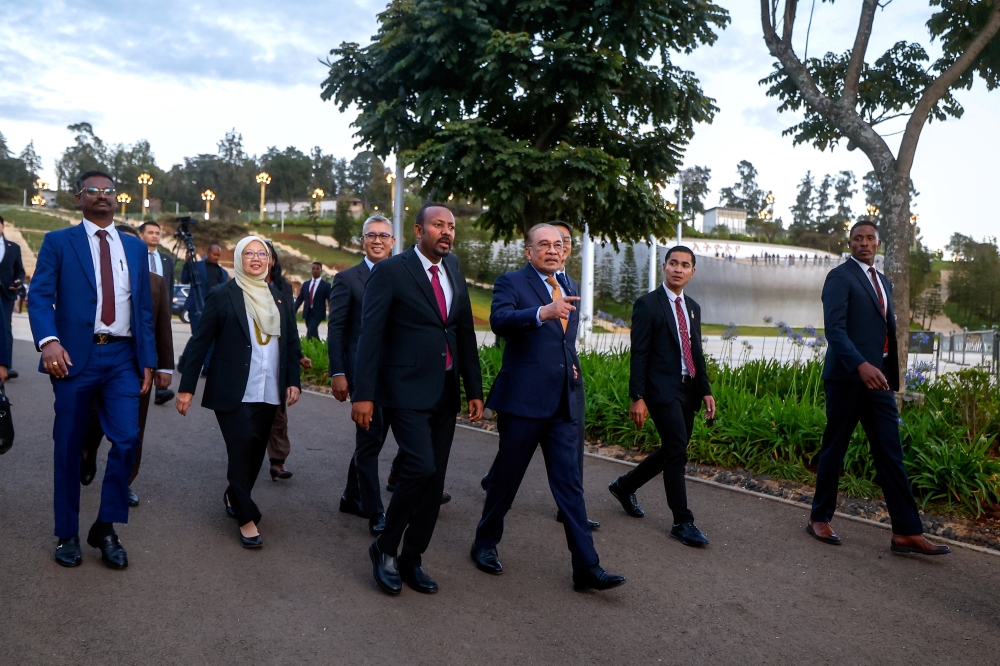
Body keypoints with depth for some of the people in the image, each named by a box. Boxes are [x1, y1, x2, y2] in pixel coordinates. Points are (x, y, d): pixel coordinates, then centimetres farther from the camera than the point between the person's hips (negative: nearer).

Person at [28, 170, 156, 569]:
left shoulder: (135, 247, 15)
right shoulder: (58, 242, 5)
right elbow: (40, 297, -6)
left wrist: (148, 360, 7)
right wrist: (48, 340, -25)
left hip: (122, 359, 2)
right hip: (75, 357, -2)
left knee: (126, 440, -8)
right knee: (69, 448, 6)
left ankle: (106, 528, 10)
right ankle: (67, 534, 22)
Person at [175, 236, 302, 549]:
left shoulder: (280, 298, 12)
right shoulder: (222, 295, -2)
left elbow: (292, 343, 13)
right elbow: (200, 342, -4)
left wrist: (293, 381, 3)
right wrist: (186, 387, -7)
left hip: (269, 393, 5)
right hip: (234, 392, -4)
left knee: (255, 451, 9)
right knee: (242, 449, -8)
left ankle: (234, 496, 33)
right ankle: (247, 517, 3)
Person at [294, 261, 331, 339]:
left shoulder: (326, 285, -1)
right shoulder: (306, 284, 11)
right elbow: (299, 299, 11)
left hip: (317, 314, -5)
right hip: (307, 313, 5)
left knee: (309, 333, -17)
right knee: (313, 334, 11)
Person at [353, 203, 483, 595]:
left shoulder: (454, 271, 11)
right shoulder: (391, 271, -7)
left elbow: (465, 332, 13)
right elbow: (370, 334, -9)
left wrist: (474, 390, 11)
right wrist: (363, 394, -14)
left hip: (445, 392, 6)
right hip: (407, 390, -6)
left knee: (434, 479, 8)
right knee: (421, 467, -18)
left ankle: (411, 560, 23)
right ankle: (385, 548, 6)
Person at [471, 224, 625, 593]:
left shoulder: (567, 288, 17)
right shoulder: (511, 282, -4)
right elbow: (499, 320, -25)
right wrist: (543, 312, -39)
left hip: (563, 402, 5)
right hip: (523, 399, -5)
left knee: (570, 483, 3)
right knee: (507, 476, 8)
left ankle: (587, 567, 5)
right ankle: (485, 543, 29)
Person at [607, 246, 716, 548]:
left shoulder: (693, 307, 16)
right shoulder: (648, 304, -6)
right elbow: (638, 354, -10)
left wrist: (705, 390, 11)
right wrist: (637, 398, -15)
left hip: (688, 390, 8)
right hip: (663, 390, -8)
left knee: (671, 452, 13)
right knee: (677, 453, -8)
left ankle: (625, 485, 33)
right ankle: (682, 522, 2)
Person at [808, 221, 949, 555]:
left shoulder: (883, 282, 19)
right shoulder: (840, 277, -6)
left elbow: (886, 330, 20)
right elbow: (834, 328, -18)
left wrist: (889, 374, 13)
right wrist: (861, 365, -30)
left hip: (878, 378, 7)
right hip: (848, 377, -7)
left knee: (891, 454, 3)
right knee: (834, 449, 3)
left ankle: (906, 533, 4)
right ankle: (819, 519, 17)